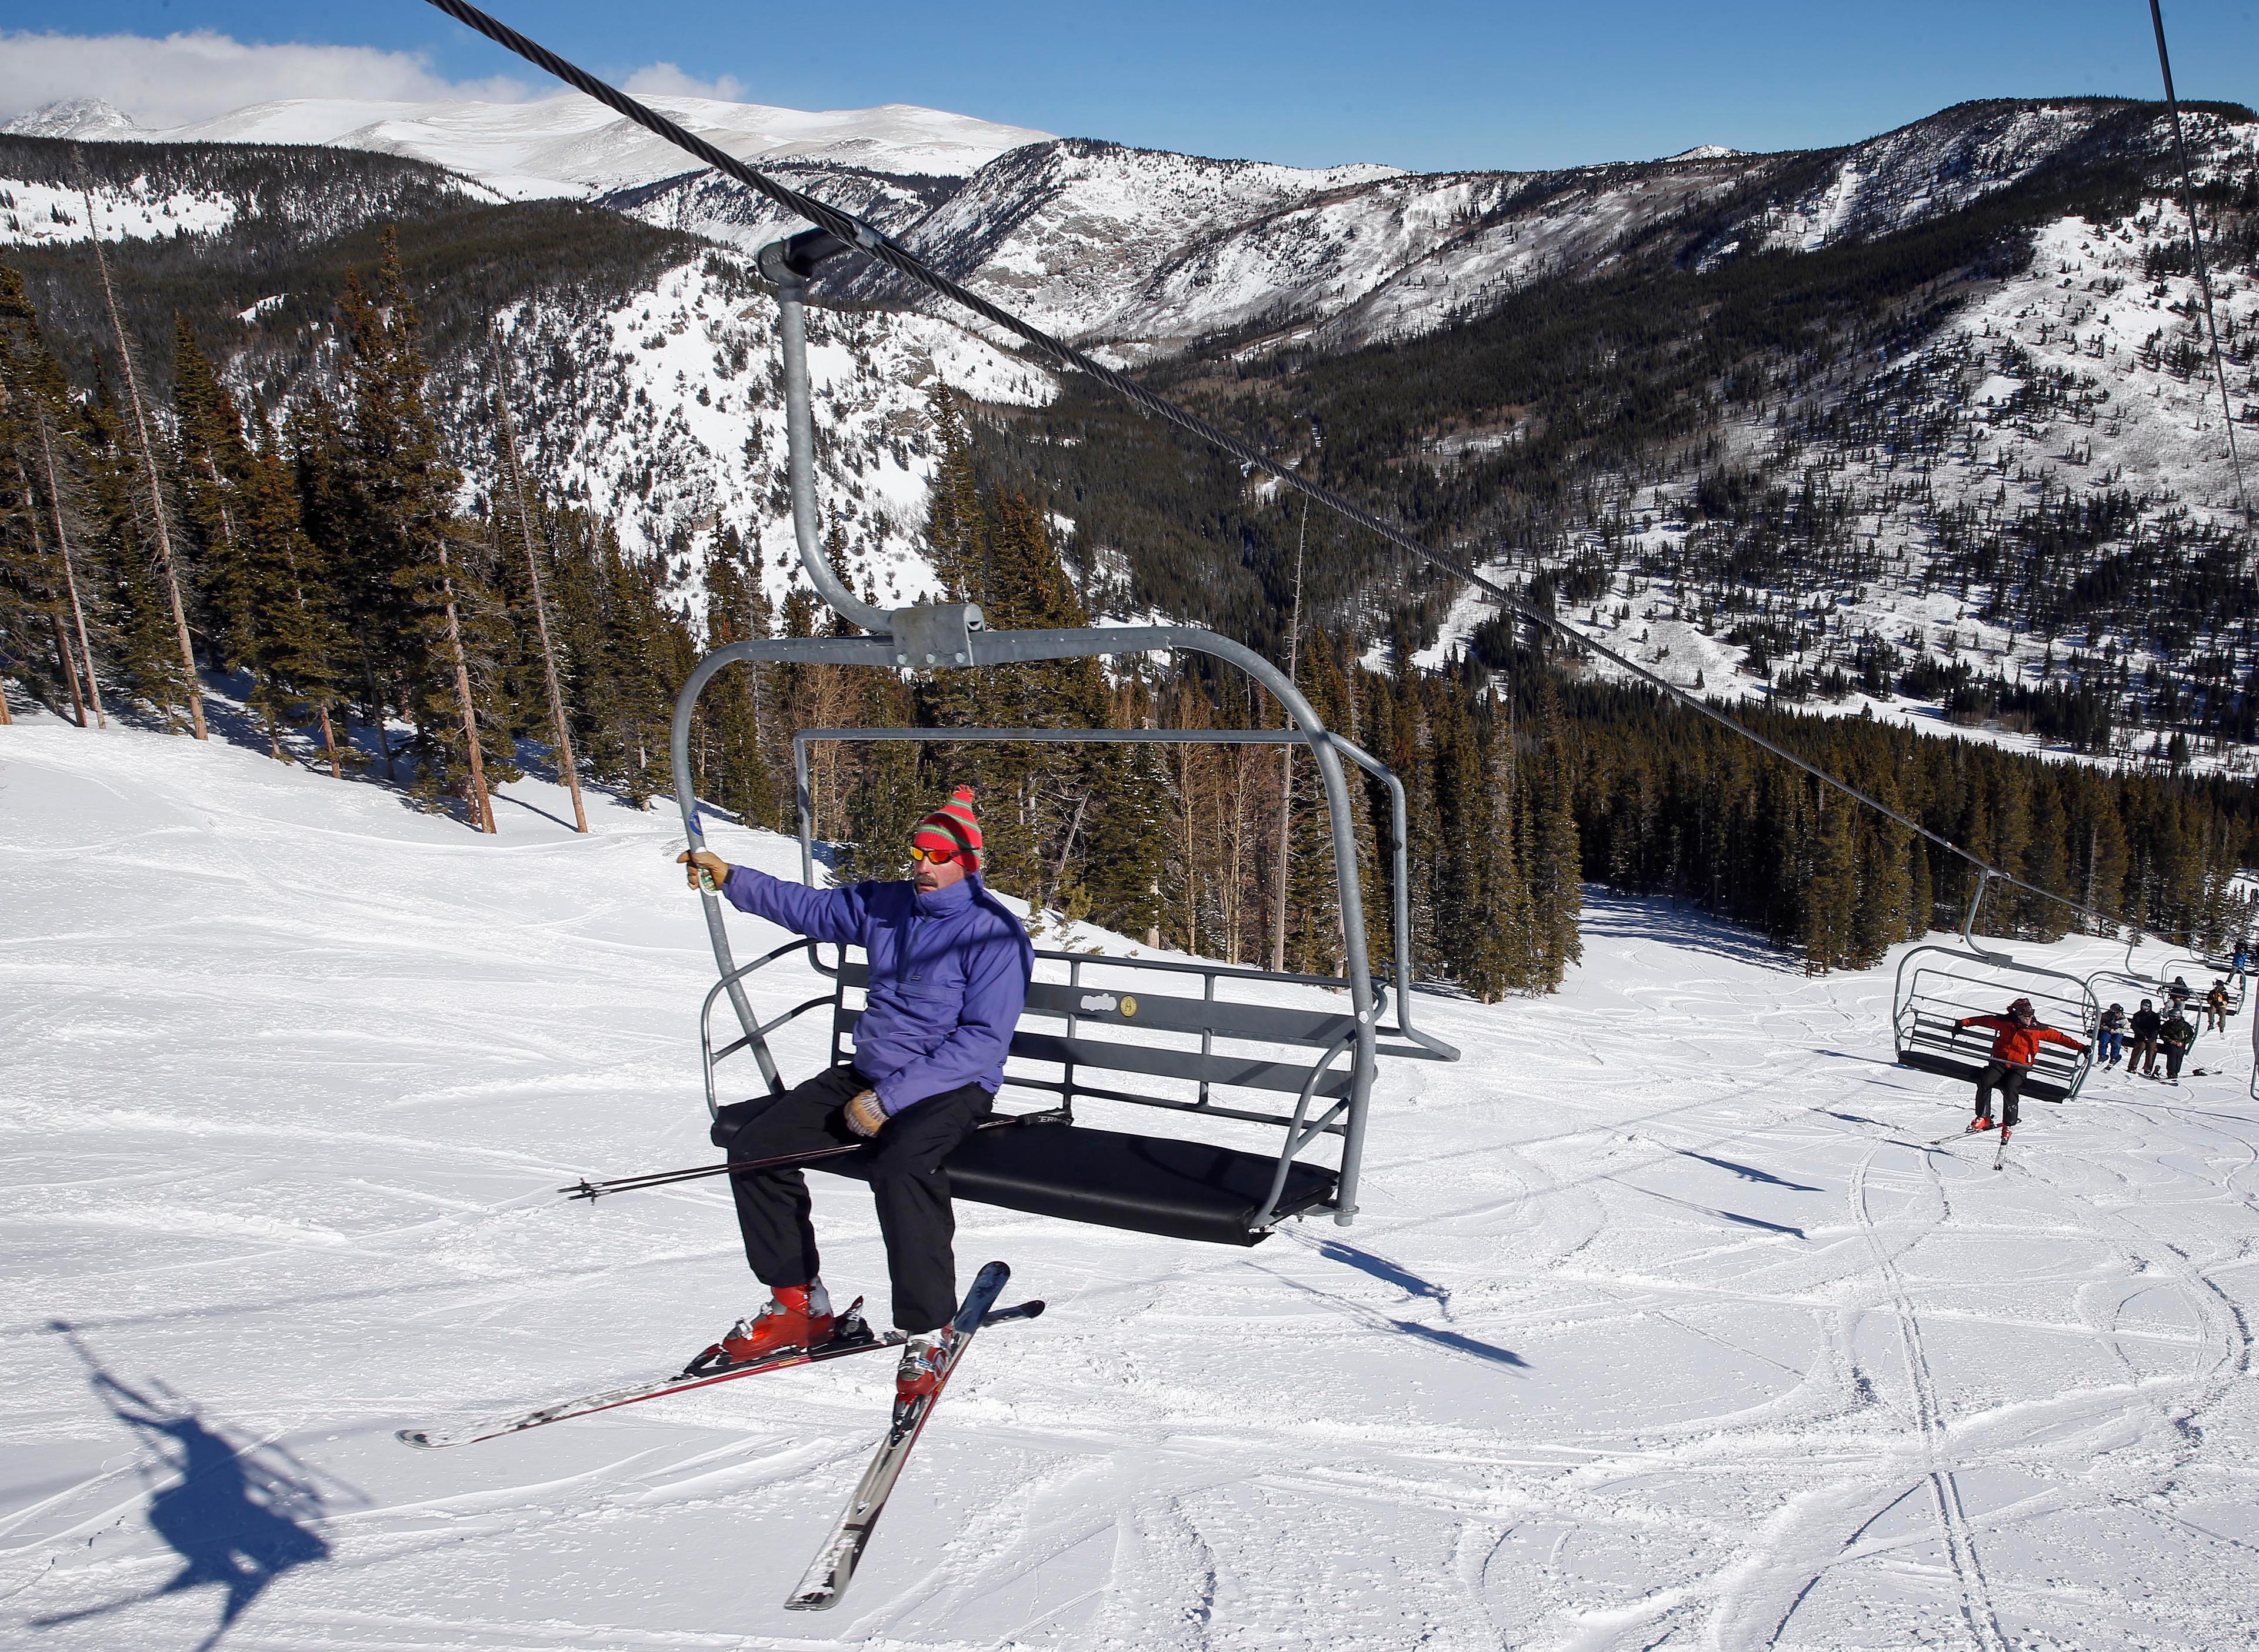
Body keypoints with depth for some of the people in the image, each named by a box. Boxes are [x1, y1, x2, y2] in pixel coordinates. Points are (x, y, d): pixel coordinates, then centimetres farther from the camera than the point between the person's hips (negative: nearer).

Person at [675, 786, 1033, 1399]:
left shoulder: (994, 933, -13)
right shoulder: (883, 906, 8)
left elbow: (984, 1040, -19)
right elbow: (806, 907, 23)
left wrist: (889, 1099, -23)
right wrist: (729, 877, 11)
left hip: (953, 1088, -7)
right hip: (868, 1074, 7)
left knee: (900, 1166, -38)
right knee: (754, 1142, -5)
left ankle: (928, 1333, -22)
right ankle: (799, 1304, 7)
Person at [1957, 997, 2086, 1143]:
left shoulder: (2039, 1029, 5)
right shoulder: (2005, 1022, 5)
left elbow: (2059, 1037, 11)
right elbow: (1984, 1020, 14)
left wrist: (2080, 1047, 8)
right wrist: (1964, 1023, 12)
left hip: (2020, 1067, -1)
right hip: (1999, 1063, 1)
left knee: (2011, 1089, -28)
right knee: (1985, 1081, -24)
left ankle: (2008, 1124, -12)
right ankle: (1983, 1118, -11)